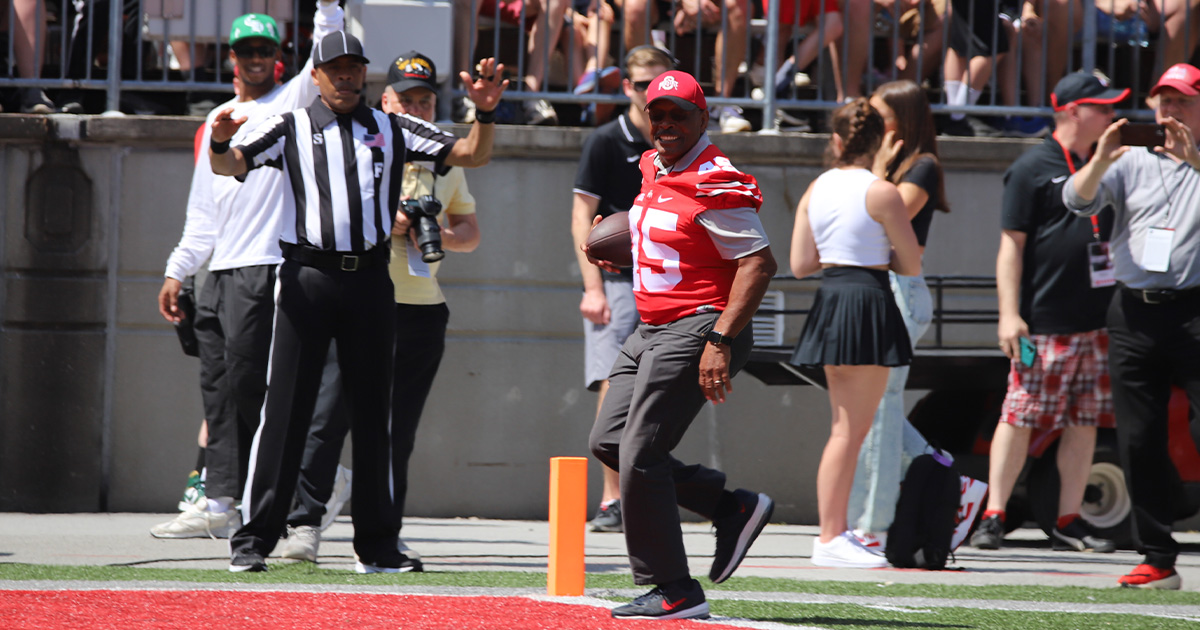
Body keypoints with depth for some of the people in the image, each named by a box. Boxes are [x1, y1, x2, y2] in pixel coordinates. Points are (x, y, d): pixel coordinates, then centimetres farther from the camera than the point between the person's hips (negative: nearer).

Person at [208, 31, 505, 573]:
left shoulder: (391, 131, 14)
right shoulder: (290, 128, 8)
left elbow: (472, 155, 11)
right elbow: (230, 164, -5)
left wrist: (485, 113, -8)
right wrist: (220, 143, -27)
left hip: (370, 280, 3)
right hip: (307, 278, -2)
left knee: (372, 411, 7)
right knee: (286, 408, -5)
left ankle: (376, 544, 13)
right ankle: (254, 538, -2)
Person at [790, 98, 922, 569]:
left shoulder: (815, 190, 7)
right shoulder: (881, 193, -11)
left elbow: (799, 264, 8)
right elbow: (913, 266, -7)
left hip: (828, 299, 7)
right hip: (869, 303, -7)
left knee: (847, 428, 16)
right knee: (851, 430, -4)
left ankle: (836, 530, 17)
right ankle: (830, 539, -5)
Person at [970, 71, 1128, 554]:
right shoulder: (1033, 169, -3)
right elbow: (1012, 244, -7)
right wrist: (1009, 313, -13)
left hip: (1096, 322, 6)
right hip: (1044, 323, -6)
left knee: (1084, 423, 6)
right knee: (1020, 417, -6)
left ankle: (1069, 522, 12)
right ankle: (994, 516, -1)